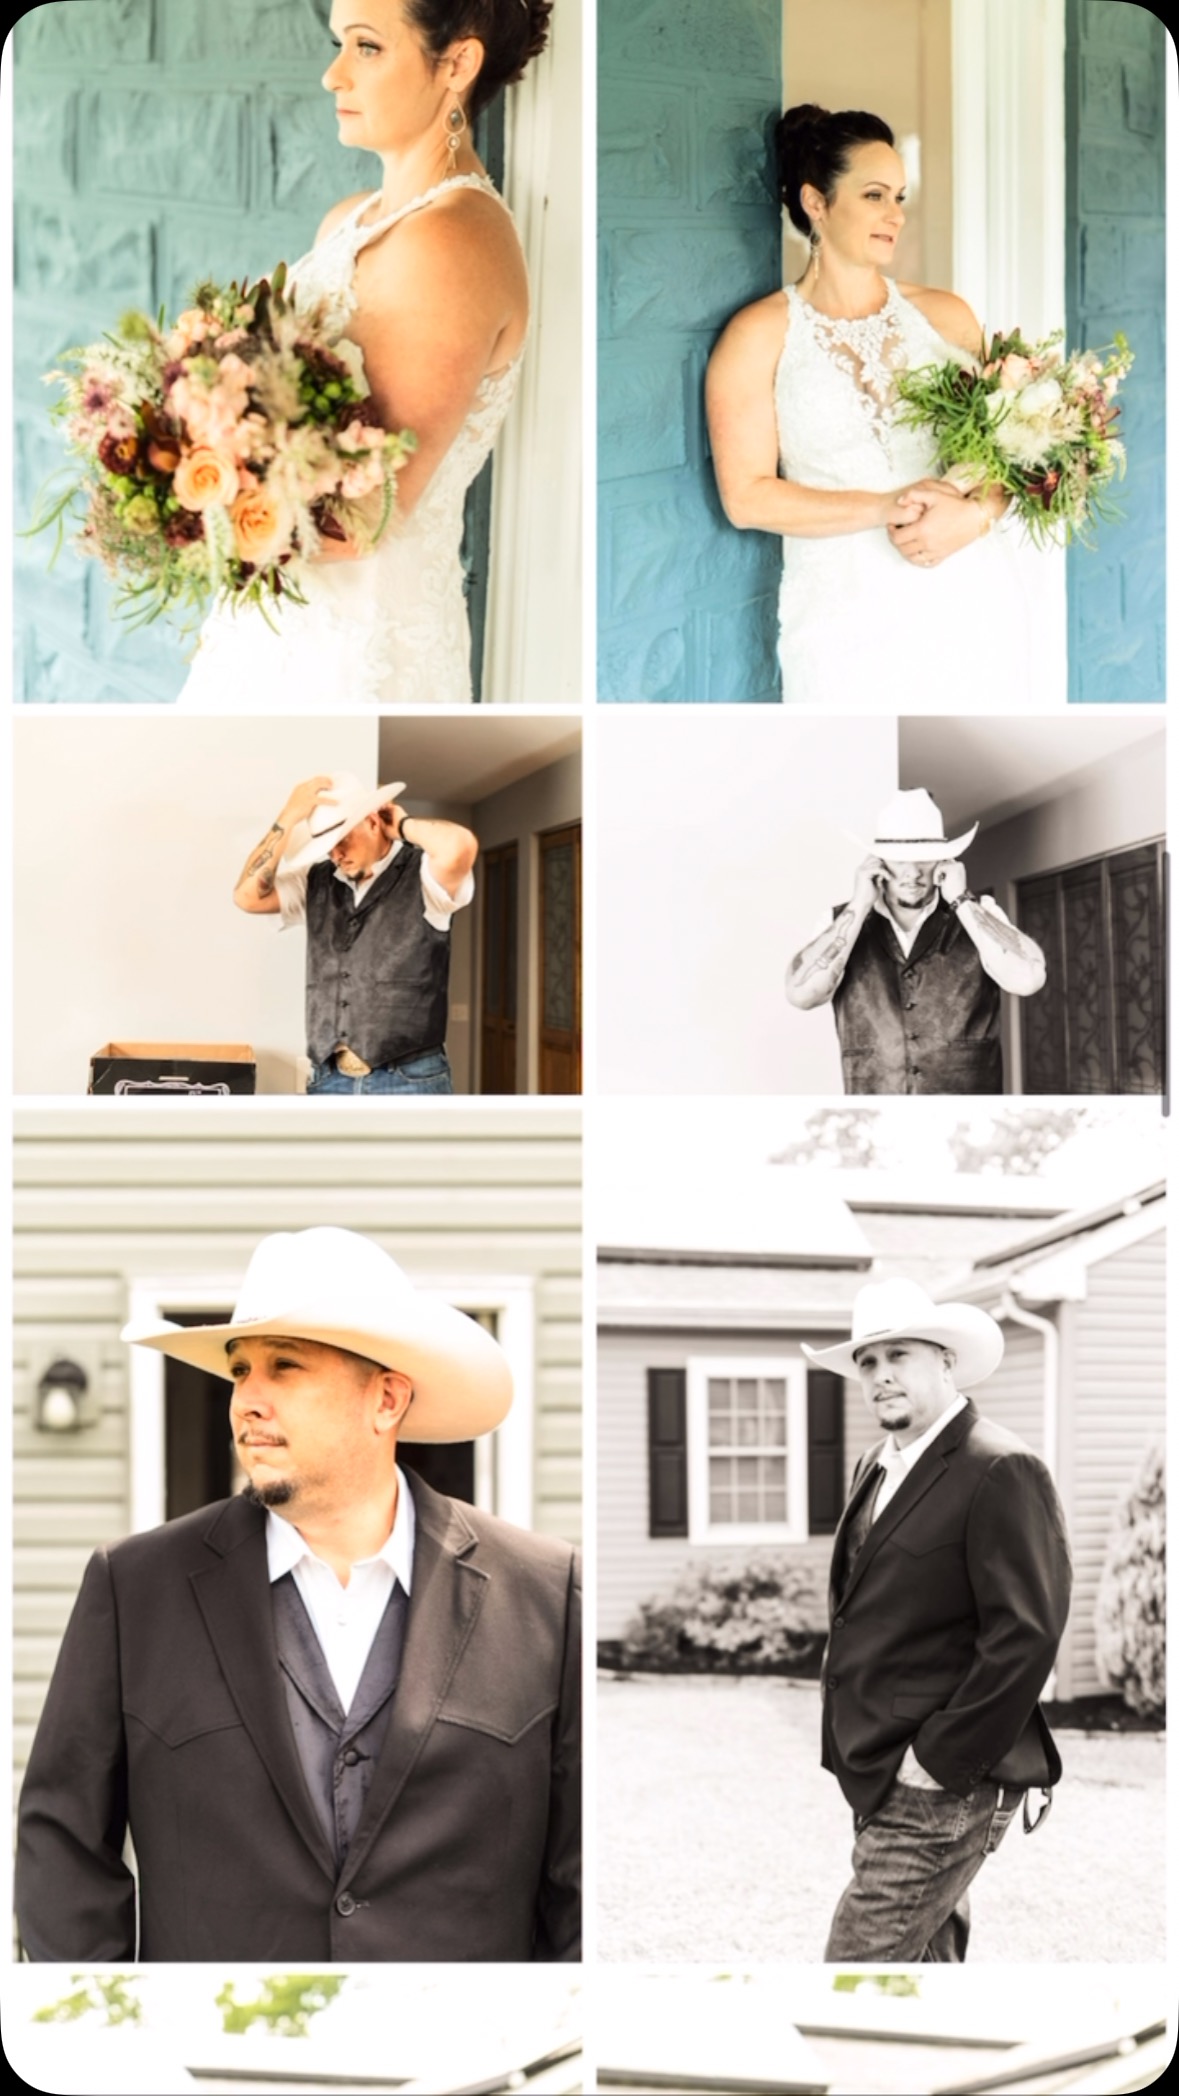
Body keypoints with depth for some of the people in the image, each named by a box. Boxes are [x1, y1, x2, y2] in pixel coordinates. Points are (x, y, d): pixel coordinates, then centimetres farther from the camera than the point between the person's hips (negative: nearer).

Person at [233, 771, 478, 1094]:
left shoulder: (422, 875, -3)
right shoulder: (316, 882, 14)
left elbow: (459, 847, -25)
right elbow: (248, 896, 2)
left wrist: (403, 825, -5)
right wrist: (289, 817, -2)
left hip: (410, 1083, -5)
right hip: (330, 1082, 5)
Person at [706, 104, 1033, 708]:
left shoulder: (945, 316, 11)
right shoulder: (760, 335, 1)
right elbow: (747, 497, -6)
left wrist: (973, 515, -12)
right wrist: (887, 509, -16)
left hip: (972, 604, 3)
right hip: (849, 618, -3)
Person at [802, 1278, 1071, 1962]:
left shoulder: (1002, 1471, -14)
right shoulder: (878, 1469, 14)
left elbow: (1026, 1636, -19)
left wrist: (939, 1759, -18)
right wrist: (850, 1742, 12)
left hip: (942, 1792, -9)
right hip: (882, 1780, 9)